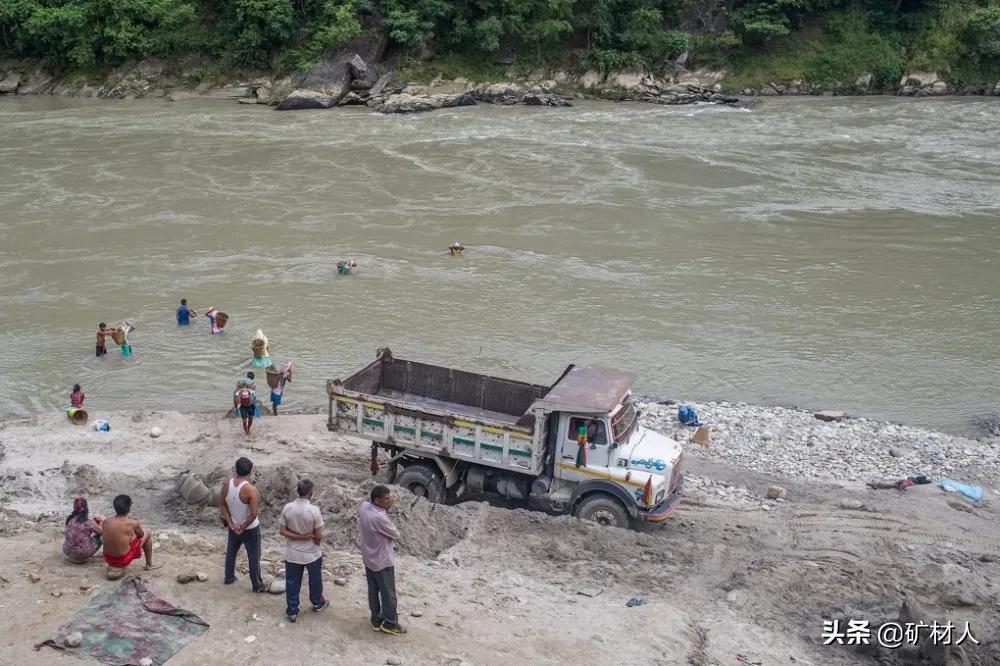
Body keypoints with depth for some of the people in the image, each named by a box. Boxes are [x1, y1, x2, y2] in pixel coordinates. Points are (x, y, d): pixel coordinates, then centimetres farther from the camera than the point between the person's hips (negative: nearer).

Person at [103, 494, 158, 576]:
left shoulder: (106, 522, -8)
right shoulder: (133, 523, -19)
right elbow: (141, 535, 1)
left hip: (108, 559, 5)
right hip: (124, 559, -4)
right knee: (147, 534, 16)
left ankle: (113, 566, 32)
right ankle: (149, 565, 28)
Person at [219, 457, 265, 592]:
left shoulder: (226, 484, -14)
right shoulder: (250, 489, -30)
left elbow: (222, 504, -4)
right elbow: (254, 514, -29)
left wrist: (231, 523, -2)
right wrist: (243, 527, -14)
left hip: (233, 527, 5)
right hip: (250, 529, -5)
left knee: (231, 552, 27)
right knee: (254, 557, 13)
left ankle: (229, 578, 45)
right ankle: (257, 585, 27)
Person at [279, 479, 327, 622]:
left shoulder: (287, 508, -13)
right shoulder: (314, 510, -24)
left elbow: (282, 531, -8)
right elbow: (318, 536, -17)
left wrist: (298, 537, -10)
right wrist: (313, 540, 4)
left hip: (292, 554, 2)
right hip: (312, 553, -2)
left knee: (292, 583, 16)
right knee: (315, 580, 22)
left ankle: (292, 611, 25)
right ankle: (318, 603, 42)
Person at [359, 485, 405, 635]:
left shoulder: (364, 506, -11)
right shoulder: (380, 518, -34)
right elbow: (396, 535, -18)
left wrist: (386, 509, -6)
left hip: (368, 558, 8)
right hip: (383, 561, -8)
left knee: (373, 591, 21)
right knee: (388, 593, 11)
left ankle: (376, 619, 35)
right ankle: (390, 623, 25)